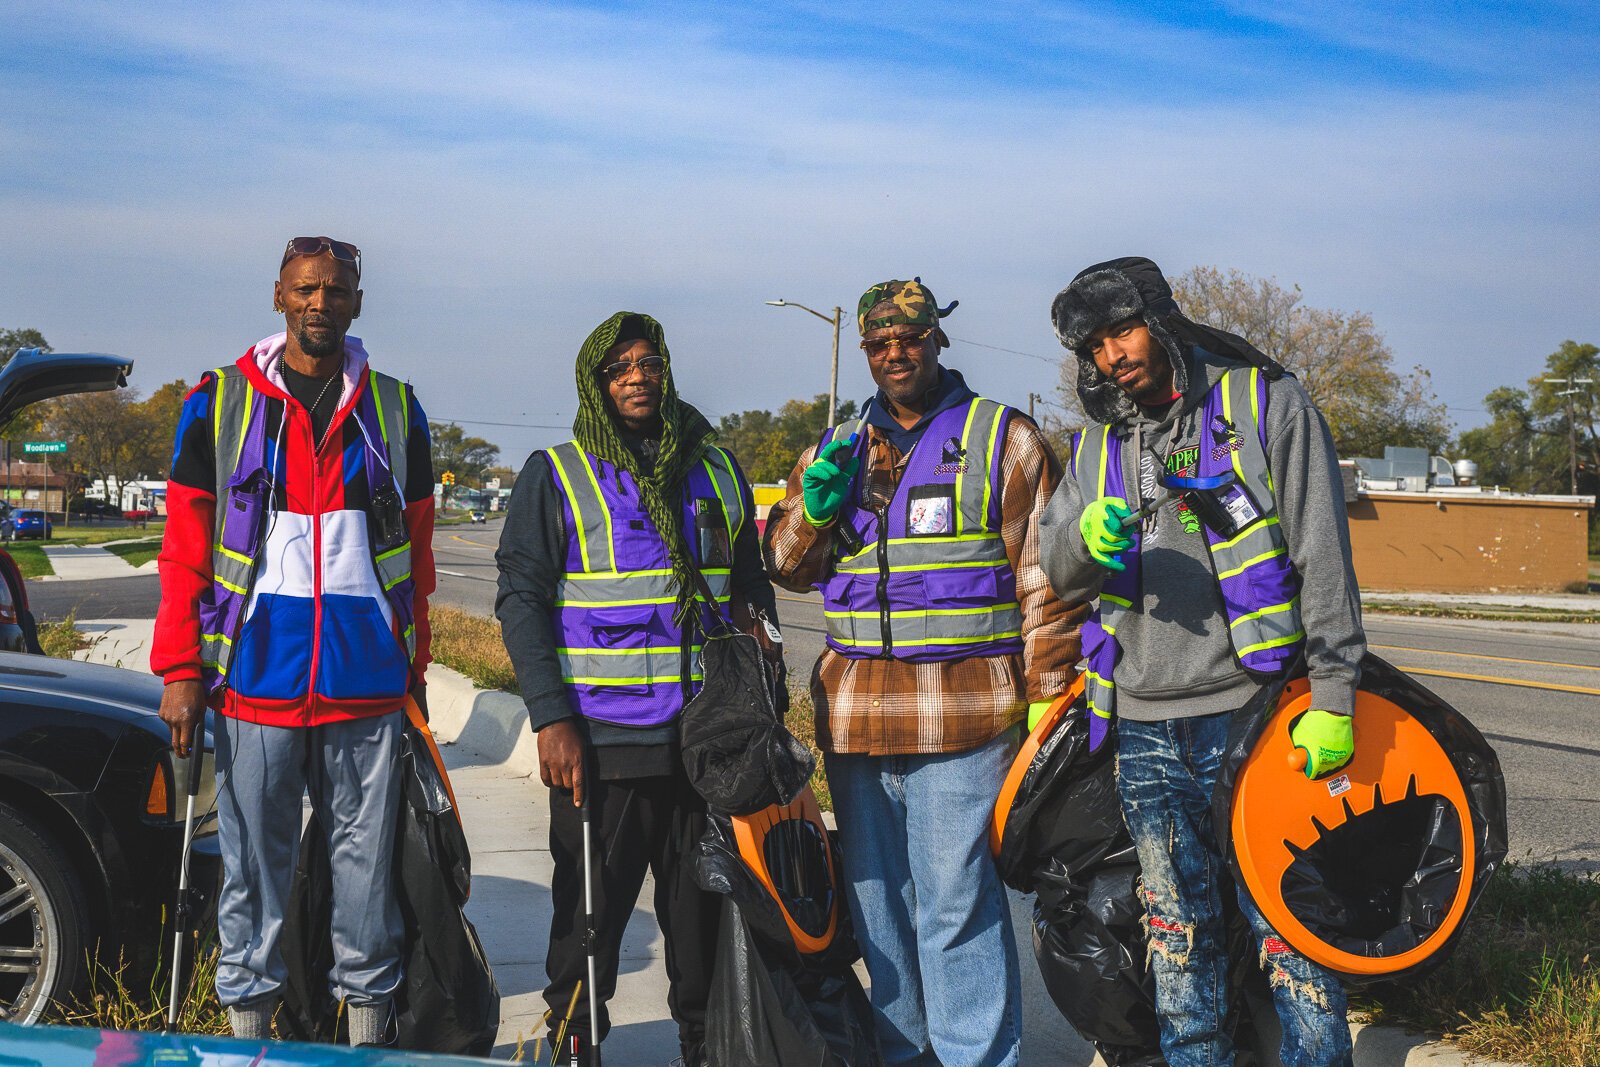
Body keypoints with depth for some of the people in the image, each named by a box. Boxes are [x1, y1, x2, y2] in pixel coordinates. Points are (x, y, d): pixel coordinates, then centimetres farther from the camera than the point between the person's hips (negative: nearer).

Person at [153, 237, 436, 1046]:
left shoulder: (395, 411, 10)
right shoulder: (220, 403, 5)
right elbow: (184, 546, 3)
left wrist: (415, 670, 10)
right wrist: (179, 669, -4)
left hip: (368, 684, 1)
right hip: (253, 679, -1)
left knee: (368, 864, 6)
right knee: (254, 866, 4)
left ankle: (368, 1027, 17)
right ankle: (247, 1028, 16)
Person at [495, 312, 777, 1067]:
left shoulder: (717, 471, 13)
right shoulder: (555, 475, 1)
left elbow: (753, 592, 19)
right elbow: (521, 599, -3)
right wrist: (550, 717, -11)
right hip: (604, 745, -3)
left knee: (707, 915, 9)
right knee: (589, 916, 5)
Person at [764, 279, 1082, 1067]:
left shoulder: (1006, 440, 3)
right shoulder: (833, 452, 16)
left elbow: (1043, 578, 1)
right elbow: (786, 566, 18)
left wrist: (1045, 699, -5)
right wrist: (814, 508, -3)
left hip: (962, 715, -5)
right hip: (854, 713, 5)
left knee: (956, 903, -6)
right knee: (875, 899, 13)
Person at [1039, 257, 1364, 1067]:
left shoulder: (1266, 403, -1)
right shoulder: (1099, 442, 13)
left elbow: (1323, 557, -4)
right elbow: (1058, 572, 6)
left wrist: (1334, 695, -9)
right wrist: (1087, 538, -18)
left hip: (1253, 712, -4)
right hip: (1144, 731, 4)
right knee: (1178, 935, 12)